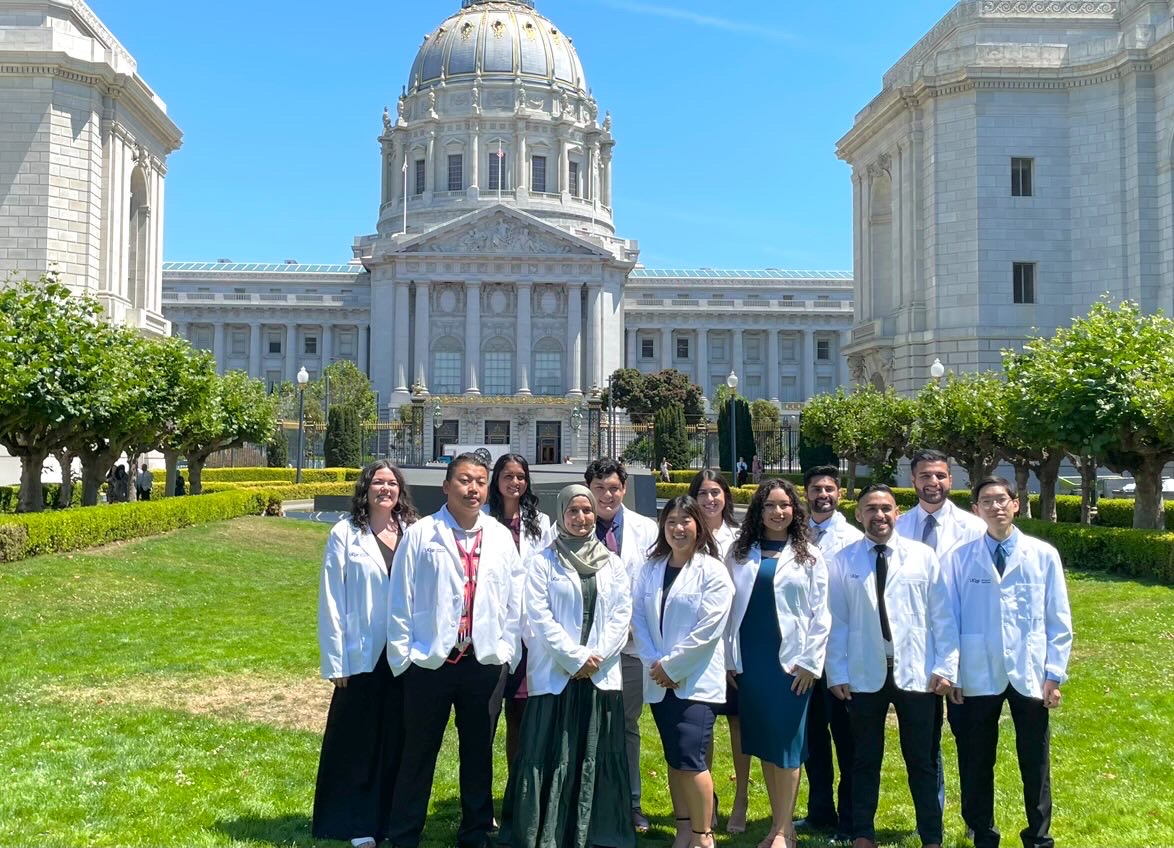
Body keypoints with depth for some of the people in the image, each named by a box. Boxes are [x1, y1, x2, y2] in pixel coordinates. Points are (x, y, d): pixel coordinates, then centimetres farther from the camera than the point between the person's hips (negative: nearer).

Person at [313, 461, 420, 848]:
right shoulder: (345, 534, -6)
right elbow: (331, 600, -5)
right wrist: (335, 661, -7)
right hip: (364, 655, -3)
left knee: (399, 740, 12)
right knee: (358, 741, 8)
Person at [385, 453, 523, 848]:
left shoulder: (501, 537, 5)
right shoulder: (421, 534, -4)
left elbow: (514, 601, 9)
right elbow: (400, 601, -2)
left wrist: (505, 650, 5)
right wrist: (402, 656, -3)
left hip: (485, 663, 3)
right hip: (430, 663, -2)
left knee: (479, 754, 13)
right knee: (419, 754, 8)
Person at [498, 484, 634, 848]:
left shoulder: (612, 564, 11)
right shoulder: (542, 562, 1)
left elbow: (621, 615, 5)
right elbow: (539, 617, -6)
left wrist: (596, 657, -8)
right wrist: (576, 657, -11)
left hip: (602, 676, 3)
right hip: (554, 675, -3)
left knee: (596, 759, 6)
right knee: (549, 758, -1)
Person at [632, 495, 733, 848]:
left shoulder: (712, 571, -7)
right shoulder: (651, 568, 9)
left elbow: (708, 628, -13)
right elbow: (638, 617, 5)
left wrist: (671, 666, -12)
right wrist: (653, 662, -8)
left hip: (696, 680, -5)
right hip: (659, 680, 5)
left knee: (690, 759, -9)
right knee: (674, 759, 11)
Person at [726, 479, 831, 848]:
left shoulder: (809, 556, 3)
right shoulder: (739, 553, 7)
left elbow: (820, 614, 0)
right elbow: (728, 607, 6)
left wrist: (809, 662, -7)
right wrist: (729, 659, 1)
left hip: (791, 662, -2)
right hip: (750, 661, 3)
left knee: (786, 743, 0)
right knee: (762, 742, 8)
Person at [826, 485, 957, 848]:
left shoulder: (923, 556, 0)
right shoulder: (843, 561, -1)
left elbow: (942, 615, 1)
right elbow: (836, 621, 0)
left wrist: (945, 666, -3)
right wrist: (837, 672, -2)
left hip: (915, 672, 0)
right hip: (864, 675, 0)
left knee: (922, 761, 10)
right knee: (865, 760, 12)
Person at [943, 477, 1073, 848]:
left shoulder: (1043, 555, -1)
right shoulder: (960, 557, -3)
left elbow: (1059, 620, 2)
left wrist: (1055, 674, -1)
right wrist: (950, 672, -1)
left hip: (1030, 675, 0)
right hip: (977, 676, 0)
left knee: (1035, 763, 11)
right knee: (976, 763, 11)